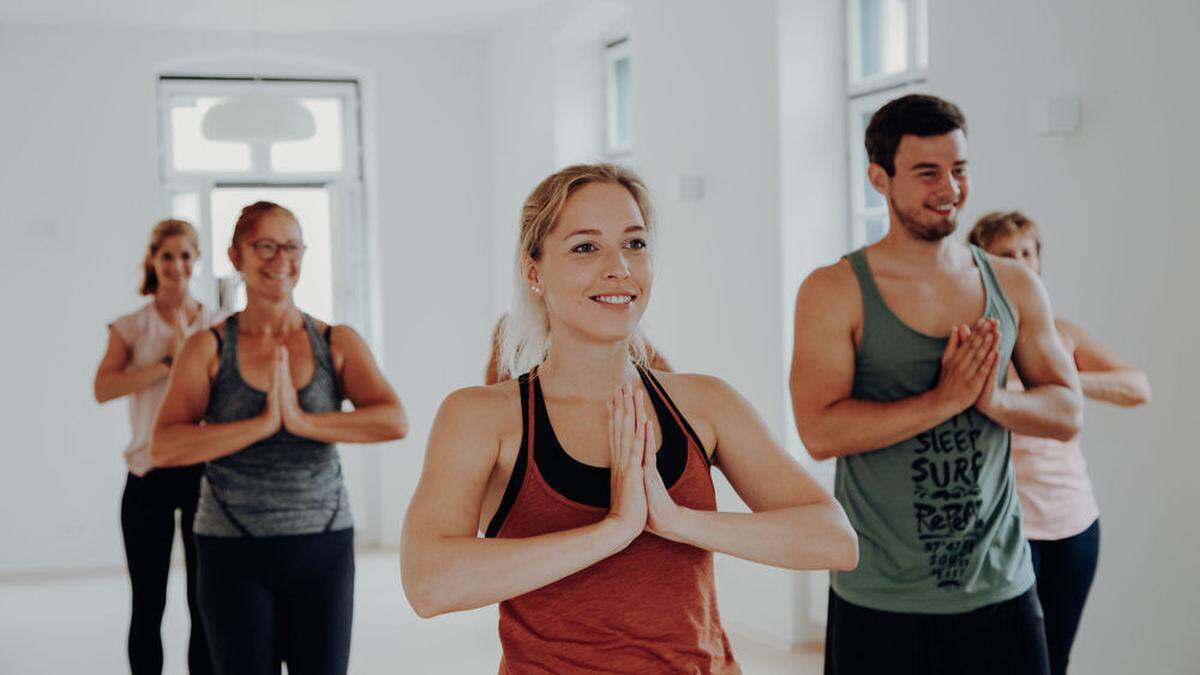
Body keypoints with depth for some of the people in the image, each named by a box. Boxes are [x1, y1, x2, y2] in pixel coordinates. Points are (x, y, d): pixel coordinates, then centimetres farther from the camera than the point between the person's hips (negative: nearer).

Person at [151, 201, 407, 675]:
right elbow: (165, 448, -14)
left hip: (323, 547, 1)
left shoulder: (338, 343, 1)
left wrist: (303, 421, -21)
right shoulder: (208, 349, -2)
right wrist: (263, 424, -22)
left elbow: (394, 422, -13)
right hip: (234, 553, -1)